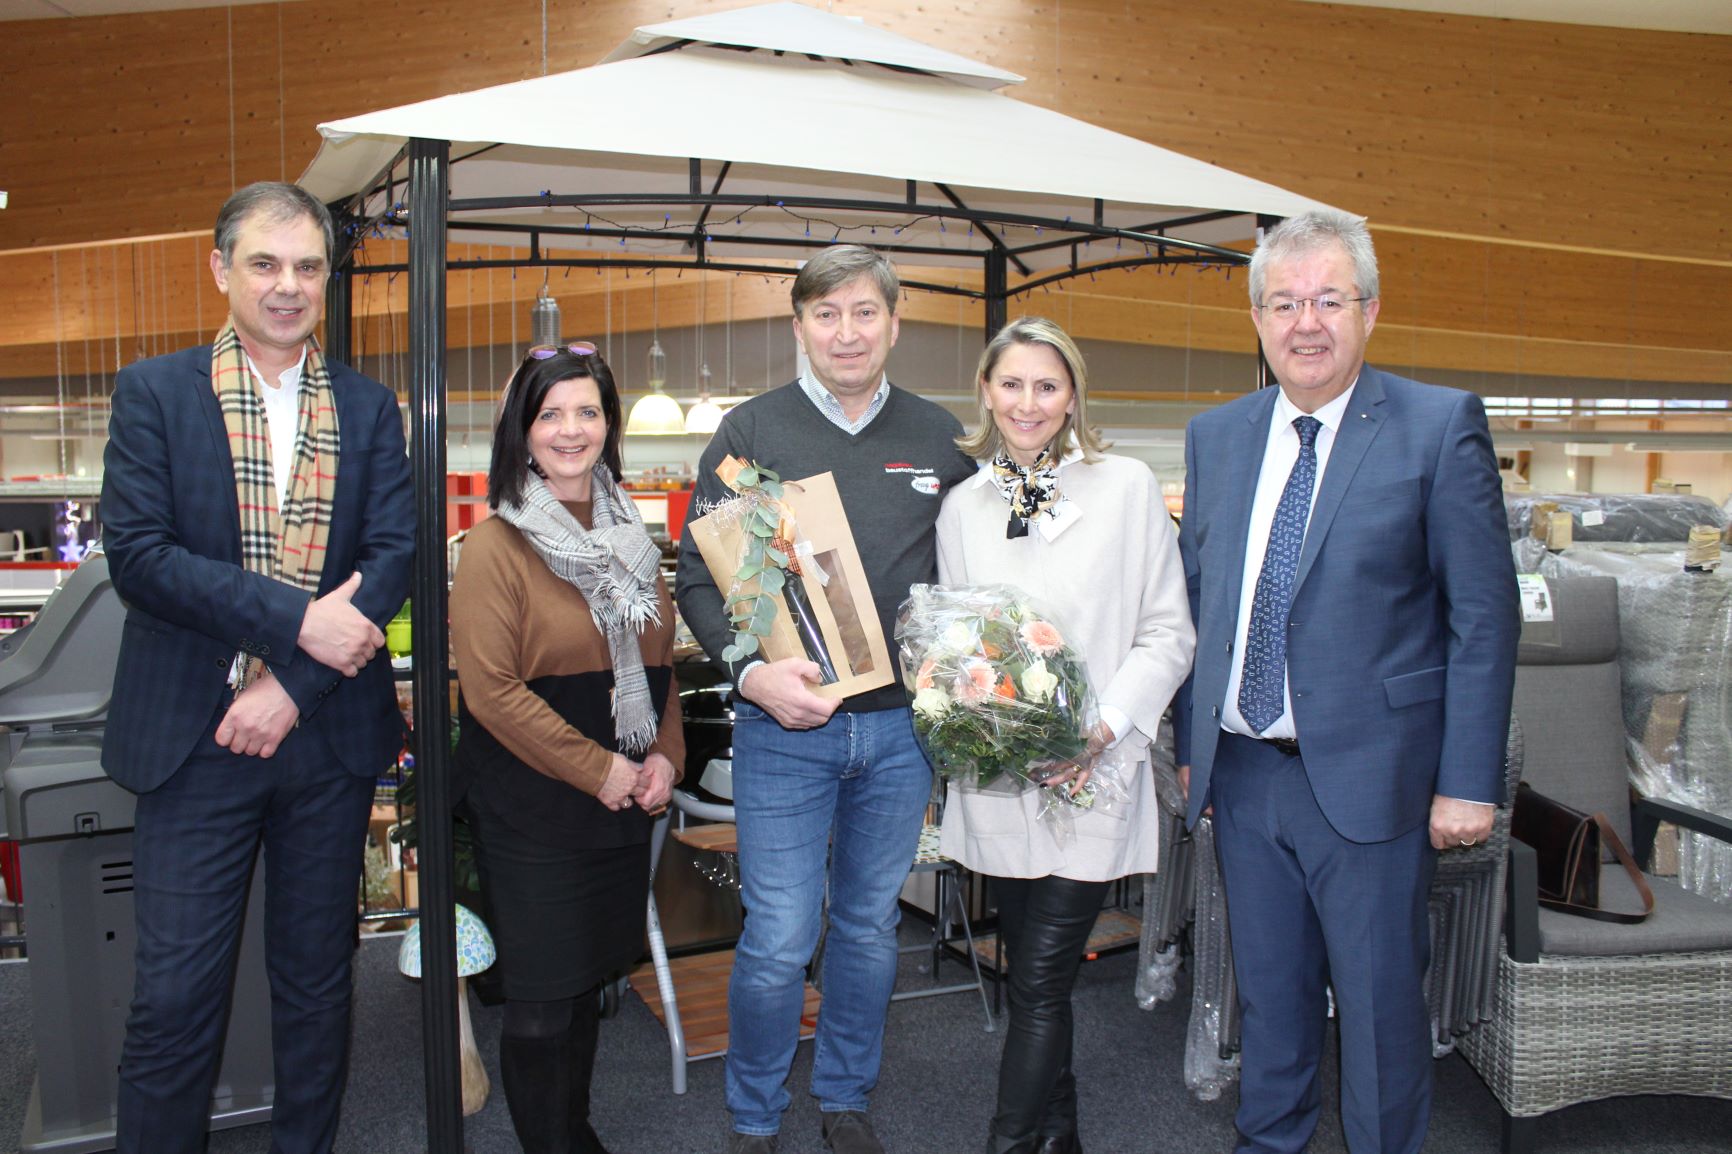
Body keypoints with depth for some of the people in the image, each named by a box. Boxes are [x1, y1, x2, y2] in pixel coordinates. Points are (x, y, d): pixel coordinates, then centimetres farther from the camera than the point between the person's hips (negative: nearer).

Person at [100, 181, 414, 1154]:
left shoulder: (369, 407, 7)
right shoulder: (154, 392, 2)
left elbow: (396, 553, -3)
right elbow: (137, 553, -9)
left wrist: (296, 685, -13)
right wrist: (297, 617, -19)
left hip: (330, 735, 2)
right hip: (196, 737, -2)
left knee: (318, 977, 14)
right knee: (176, 992, 3)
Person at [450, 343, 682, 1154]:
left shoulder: (629, 538, 9)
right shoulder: (497, 544, -11)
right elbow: (491, 689, -16)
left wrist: (665, 757, -1)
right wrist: (597, 769, -14)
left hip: (624, 804, 6)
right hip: (532, 808, -6)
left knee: (590, 977, 18)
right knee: (541, 995, 3)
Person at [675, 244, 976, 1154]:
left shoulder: (937, 437, 6)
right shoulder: (750, 432, -2)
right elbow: (697, 578, -3)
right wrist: (750, 670, -19)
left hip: (900, 727, 3)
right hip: (783, 730, -3)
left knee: (870, 926, 16)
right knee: (777, 942, 2)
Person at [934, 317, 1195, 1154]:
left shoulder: (1127, 488, -2)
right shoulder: (963, 505, 9)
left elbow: (1168, 634, -3)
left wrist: (1104, 728, -14)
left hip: (1090, 774, -4)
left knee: (1041, 983, -3)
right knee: (1029, 971, 16)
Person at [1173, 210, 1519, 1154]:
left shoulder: (1440, 425, -6)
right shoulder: (1215, 436, 7)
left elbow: (1484, 617, -7)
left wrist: (1468, 782, -10)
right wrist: (1190, 745, 9)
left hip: (1368, 775, -4)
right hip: (1241, 771, 4)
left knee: (1380, 1004, 9)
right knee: (1268, 996, 19)